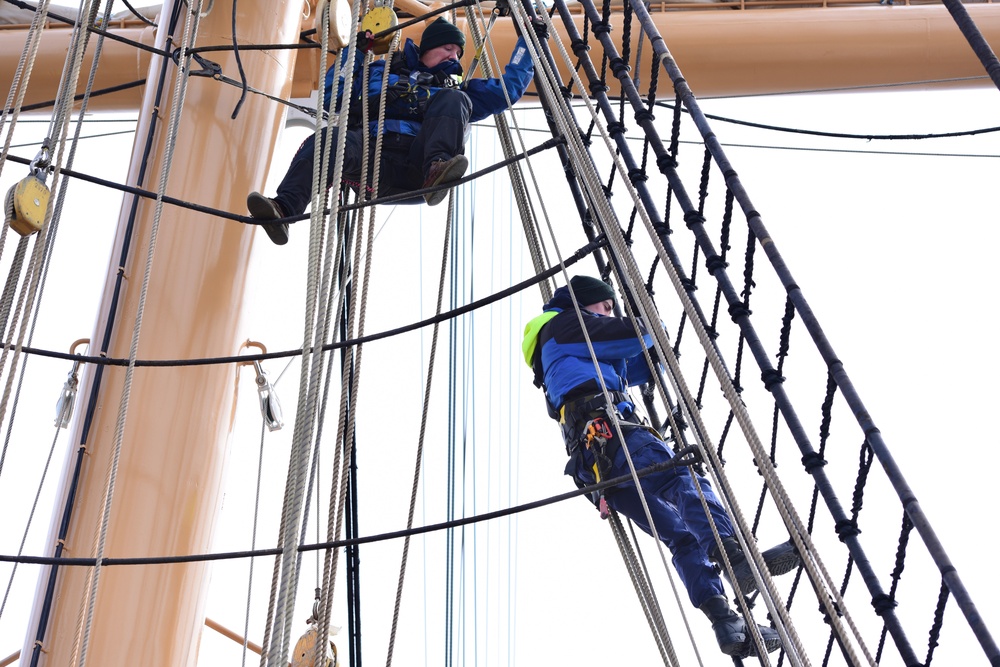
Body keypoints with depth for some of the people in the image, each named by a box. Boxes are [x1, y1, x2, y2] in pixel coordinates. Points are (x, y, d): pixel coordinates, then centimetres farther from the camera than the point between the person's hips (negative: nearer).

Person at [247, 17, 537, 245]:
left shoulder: (453, 88, 35)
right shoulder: (379, 72, 32)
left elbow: (508, 88, 33)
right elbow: (332, 97, 25)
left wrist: (528, 40, 32)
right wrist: (354, 53, 21)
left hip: (415, 167, 0)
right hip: (372, 163, 0)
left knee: (452, 99, -19)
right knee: (329, 140, -32)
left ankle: (437, 170, -45)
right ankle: (284, 209, -51)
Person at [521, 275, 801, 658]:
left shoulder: (575, 355, 40)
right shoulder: (565, 323, 13)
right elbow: (636, 336, 7)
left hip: (595, 465, 9)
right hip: (608, 430, -9)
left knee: (682, 535, -1)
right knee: (683, 479, -30)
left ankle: (727, 624, -14)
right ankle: (736, 556, -53)